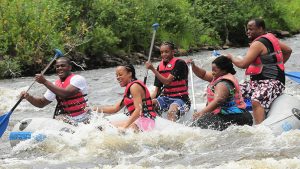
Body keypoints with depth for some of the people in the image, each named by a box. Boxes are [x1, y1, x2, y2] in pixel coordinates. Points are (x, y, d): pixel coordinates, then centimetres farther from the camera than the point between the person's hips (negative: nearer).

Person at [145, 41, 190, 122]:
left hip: (179, 98, -7)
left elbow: (167, 82, -20)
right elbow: (157, 90, 10)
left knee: (171, 112, -38)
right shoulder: (160, 66, 9)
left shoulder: (179, 63, -11)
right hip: (165, 98, 7)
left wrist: (153, 69, -24)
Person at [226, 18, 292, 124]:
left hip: (271, 83, -11)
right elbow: (288, 51, 27)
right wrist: (276, 65, 25)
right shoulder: (271, 38, 15)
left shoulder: (258, 44, -14)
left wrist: (231, 58, -1)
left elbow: (243, 64, -20)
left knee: (256, 101, -38)